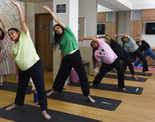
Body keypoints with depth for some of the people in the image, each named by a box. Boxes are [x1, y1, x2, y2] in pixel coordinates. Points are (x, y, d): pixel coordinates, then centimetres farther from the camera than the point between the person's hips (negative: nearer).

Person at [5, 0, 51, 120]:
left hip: (35, 65, -6)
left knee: (40, 88, -5)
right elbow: (16, 60, 18)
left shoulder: (25, 36, -2)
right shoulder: (13, 47, 12)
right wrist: (17, 72, 16)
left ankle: (44, 110, 3)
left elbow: (23, 21, -10)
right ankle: (17, 103, 47)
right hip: (23, 69, 6)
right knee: (21, 87, 23)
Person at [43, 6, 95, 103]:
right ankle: (54, 90, 33)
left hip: (75, 55, -5)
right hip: (66, 58, 5)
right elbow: (62, 51, 14)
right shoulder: (60, 39, 13)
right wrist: (61, 61, 12)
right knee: (61, 74, 14)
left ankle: (88, 95, 4)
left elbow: (57, 20, -6)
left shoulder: (67, 31, -1)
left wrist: (50, 11, -2)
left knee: (82, 75, -4)